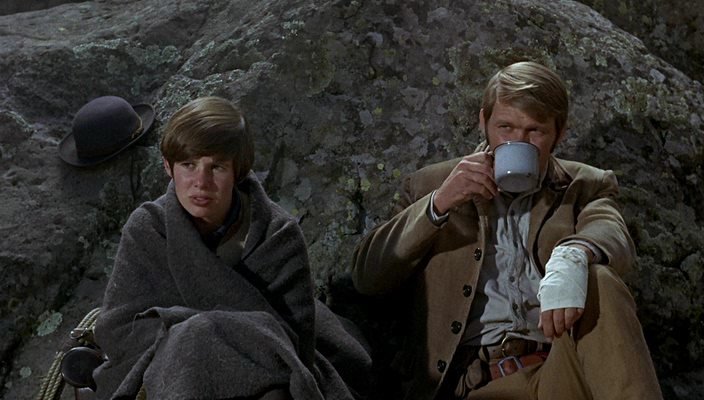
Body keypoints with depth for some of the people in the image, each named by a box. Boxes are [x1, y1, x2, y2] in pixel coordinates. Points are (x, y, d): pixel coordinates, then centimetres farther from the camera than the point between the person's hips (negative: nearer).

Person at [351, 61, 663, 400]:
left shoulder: (585, 188, 18)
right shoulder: (430, 187, 18)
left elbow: (613, 235, -5)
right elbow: (366, 276, 9)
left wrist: (573, 257, -31)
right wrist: (439, 204, -5)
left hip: (564, 368, 2)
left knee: (598, 280, -29)